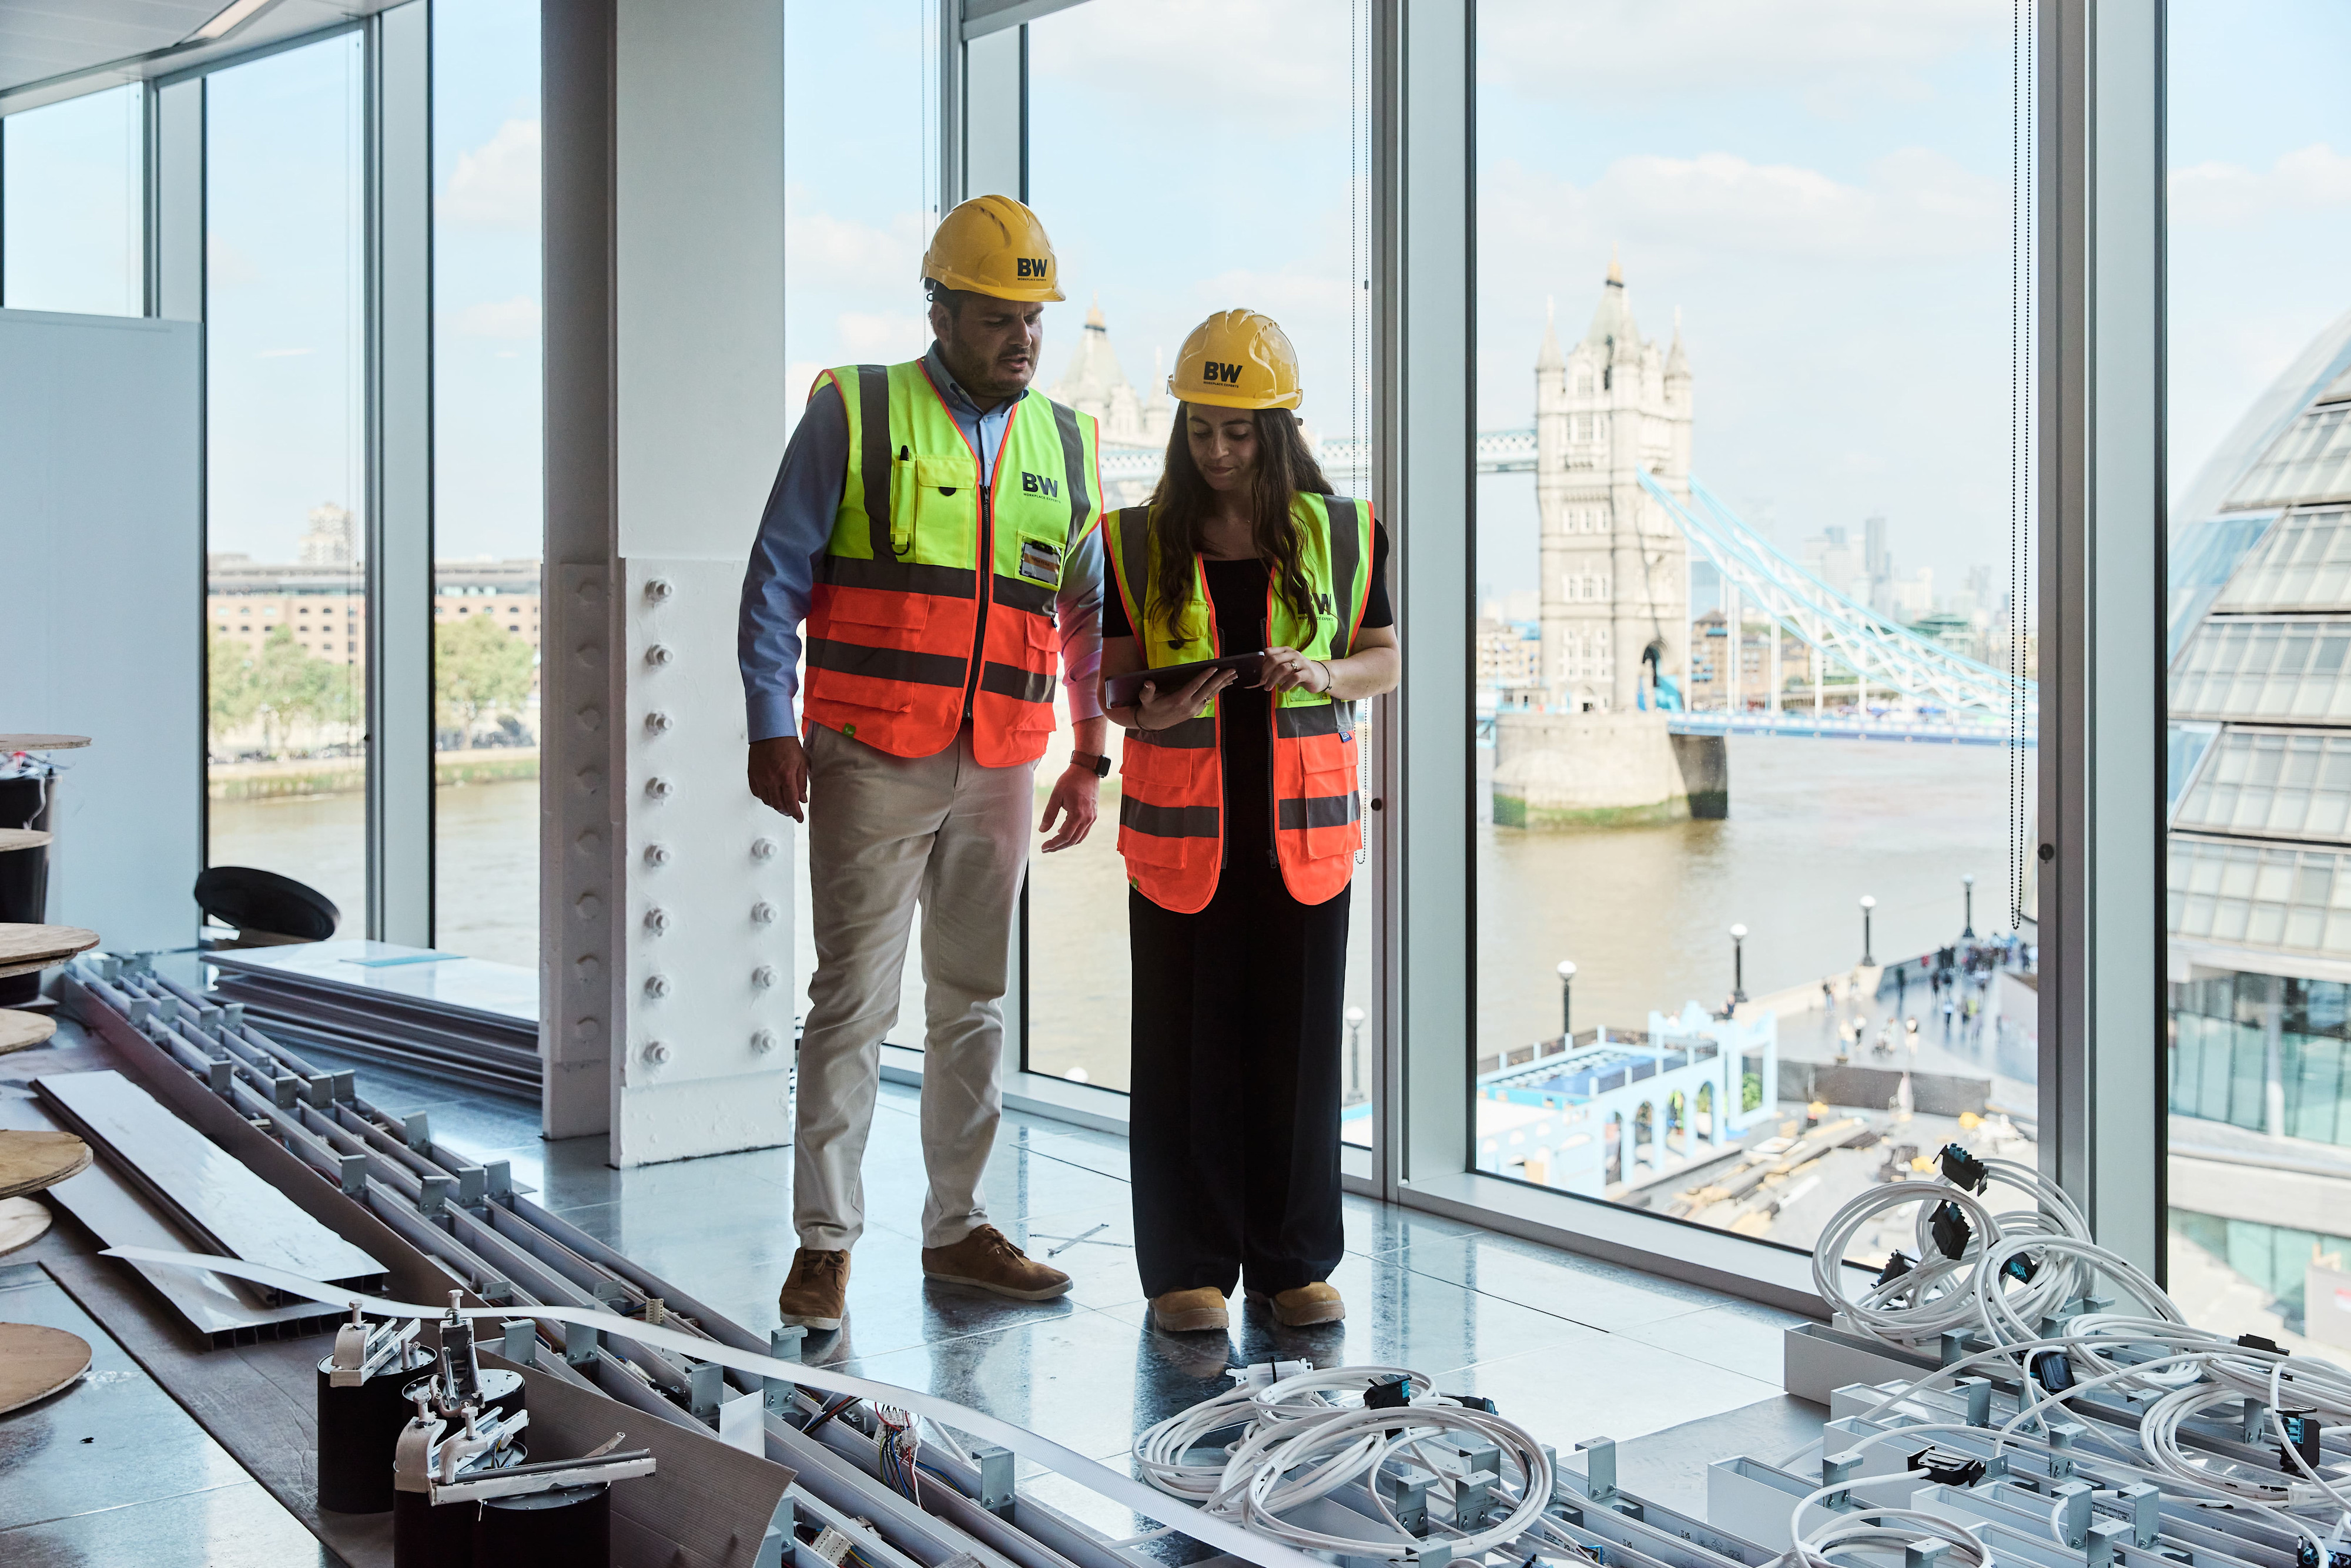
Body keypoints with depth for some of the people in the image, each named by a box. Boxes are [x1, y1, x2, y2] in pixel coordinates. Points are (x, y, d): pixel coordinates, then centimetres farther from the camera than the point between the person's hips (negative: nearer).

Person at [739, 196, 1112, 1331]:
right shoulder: (853, 415, 0)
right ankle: (825, 1239, 6)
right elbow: (776, 577, -2)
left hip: (1001, 771, 5)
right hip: (871, 764, -4)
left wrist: (1090, 756, 12)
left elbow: (1088, 610, 17)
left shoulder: (1062, 445, 13)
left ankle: (958, 1227, 22)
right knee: (855, 999, -3)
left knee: (973, 1002, 11)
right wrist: (772, 727, -8)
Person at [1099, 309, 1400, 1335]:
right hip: (1181, 827, -1)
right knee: (1185, 1051, 2)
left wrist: (1323, 673, -11)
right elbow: (1110, 680, 5)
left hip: (1302, 827, 1)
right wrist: (1155, 710, -17)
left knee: (1298, 1046, 6)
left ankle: (1293, 1261, 19)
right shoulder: (1138, 543, 3)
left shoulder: (1340, 536, 5)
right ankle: (1188, 1267, 15)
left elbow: (1387, 659, 10)